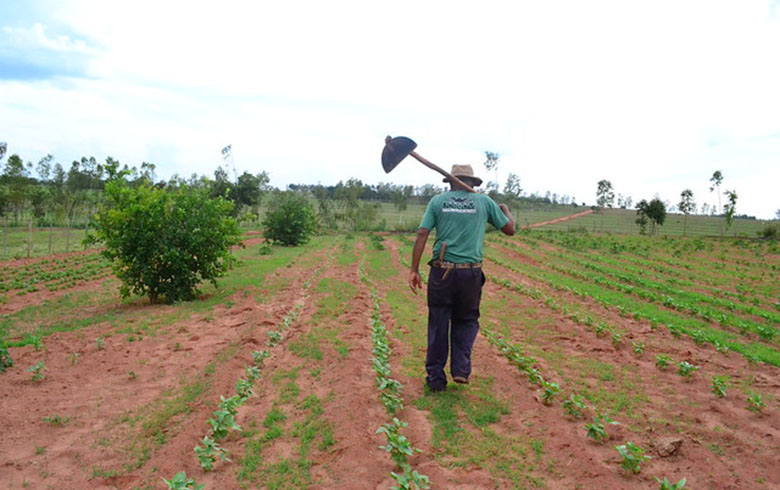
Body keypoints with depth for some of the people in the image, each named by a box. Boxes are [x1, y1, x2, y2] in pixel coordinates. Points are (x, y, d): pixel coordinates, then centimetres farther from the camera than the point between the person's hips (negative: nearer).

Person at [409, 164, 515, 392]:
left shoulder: (438, 200, 6)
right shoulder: (484, 202, 6)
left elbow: (422, 235, -3)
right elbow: (510, 229, 14)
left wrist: (414, 270, -2)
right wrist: (506, 210, 34)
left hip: (441, 272, 0)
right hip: (471, 273, 0)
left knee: (438, 325, 10)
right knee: (466, 320, 19)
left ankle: (436, 378, 16)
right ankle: (461, 369, 8)